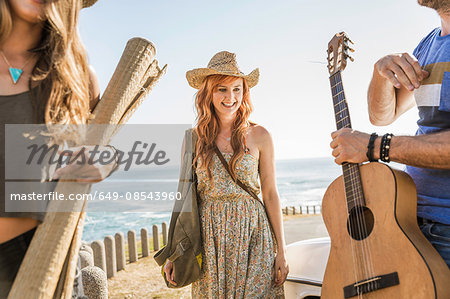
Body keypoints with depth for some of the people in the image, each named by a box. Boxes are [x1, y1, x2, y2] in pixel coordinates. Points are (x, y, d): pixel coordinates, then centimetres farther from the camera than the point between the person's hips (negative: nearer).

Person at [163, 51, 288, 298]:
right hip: (209, 238, 1)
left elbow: (270, 194, 1)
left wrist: (281, 250, -1)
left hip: (252, 234, -1)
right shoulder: (195, 138, 1)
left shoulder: (259, 136, -1)